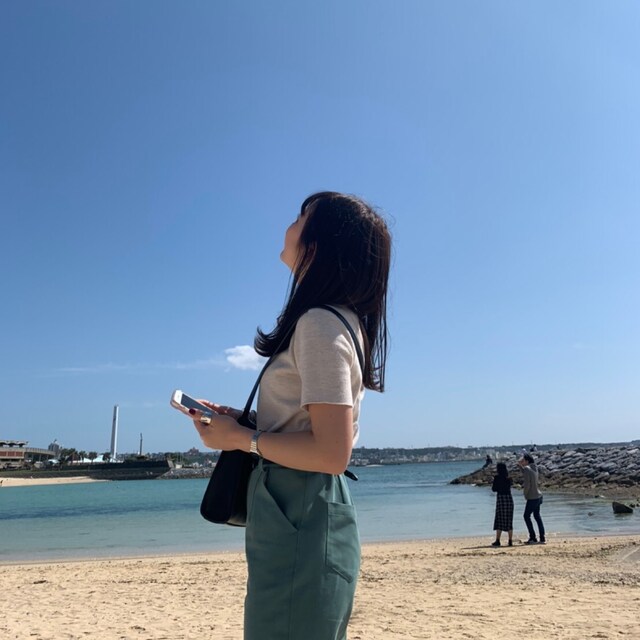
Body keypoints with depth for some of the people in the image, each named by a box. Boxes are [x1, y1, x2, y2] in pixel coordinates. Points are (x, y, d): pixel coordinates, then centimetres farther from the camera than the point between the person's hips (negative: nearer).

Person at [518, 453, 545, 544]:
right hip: (538, 496, 8)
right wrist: (521, 464, 16)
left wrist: (525, 494, -6)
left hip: (532, 498, -8)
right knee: (537, 516, 15)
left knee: (527, 516, 2)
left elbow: (527, 485, -22)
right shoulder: (534, 468, 6)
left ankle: (533, 538, 3)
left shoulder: (526, 469, -18)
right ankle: (542, 538, 17)